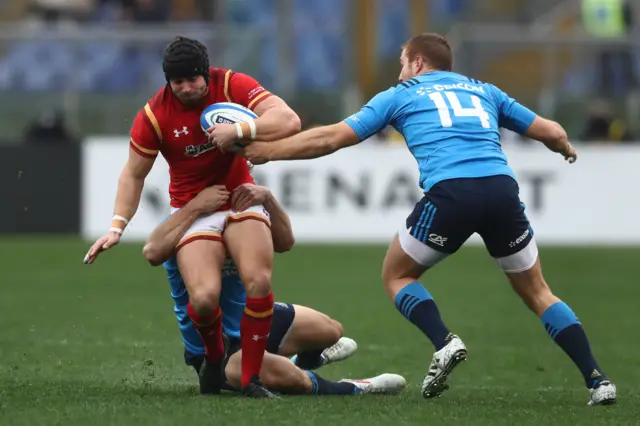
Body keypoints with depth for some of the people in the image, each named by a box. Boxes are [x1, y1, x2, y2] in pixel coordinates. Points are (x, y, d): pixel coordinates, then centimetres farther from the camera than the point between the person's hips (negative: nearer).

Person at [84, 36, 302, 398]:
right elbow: (133, 175, 2)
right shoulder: (154, 116, -11)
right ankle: (214, 356, 11)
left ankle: (252, 377, -9)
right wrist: (118, 227, -5)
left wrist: (239, 130, -34)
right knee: (204, 297, -24)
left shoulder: (233, 85, -12)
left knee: (259, 281, -24)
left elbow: (289, 121, -21)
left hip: (241, 197, 1)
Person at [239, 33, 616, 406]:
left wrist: (267, 151, 31)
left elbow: (331, 138, 20)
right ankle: (597, 380, 3)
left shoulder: (401, 96, 22)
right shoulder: (483, 91, 29)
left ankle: (444, 342, -7)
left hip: (450, 192, -3)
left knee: (397, 276, 19)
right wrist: (567, 149, 52)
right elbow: (552, 133, 28)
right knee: (537, 292, 18)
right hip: (503, 189, 3)